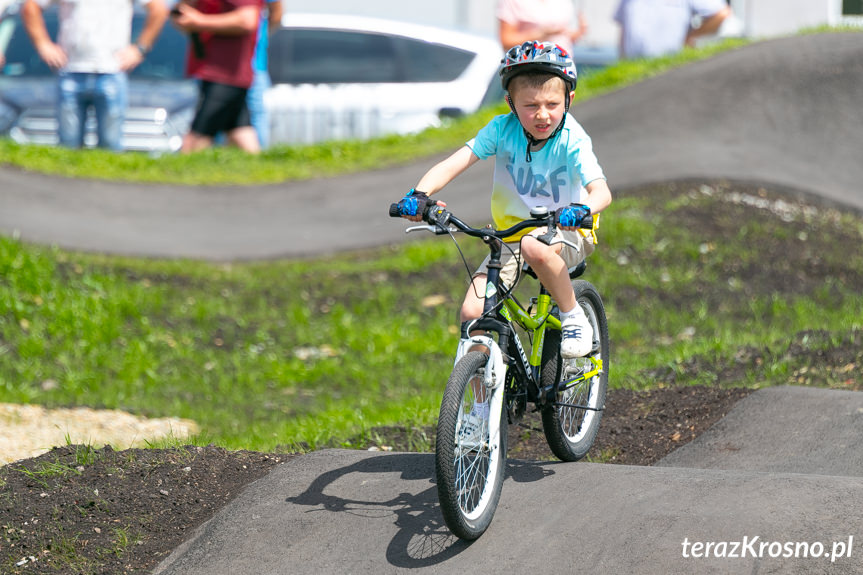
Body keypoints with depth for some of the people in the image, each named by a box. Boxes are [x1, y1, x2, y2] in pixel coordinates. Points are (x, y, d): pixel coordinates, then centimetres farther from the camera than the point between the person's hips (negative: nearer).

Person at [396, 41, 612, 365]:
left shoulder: (572, 140, -19)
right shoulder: (503, 129, -13)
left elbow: (601, 190, -32)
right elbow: (453, 164, -20)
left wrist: (582, 209, -55)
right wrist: (420, 193, -39)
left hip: (564, 233, -3)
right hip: (511, 235, 3)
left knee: (535, 248, -40)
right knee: (472, 313, -16)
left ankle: (574, 319, -15)